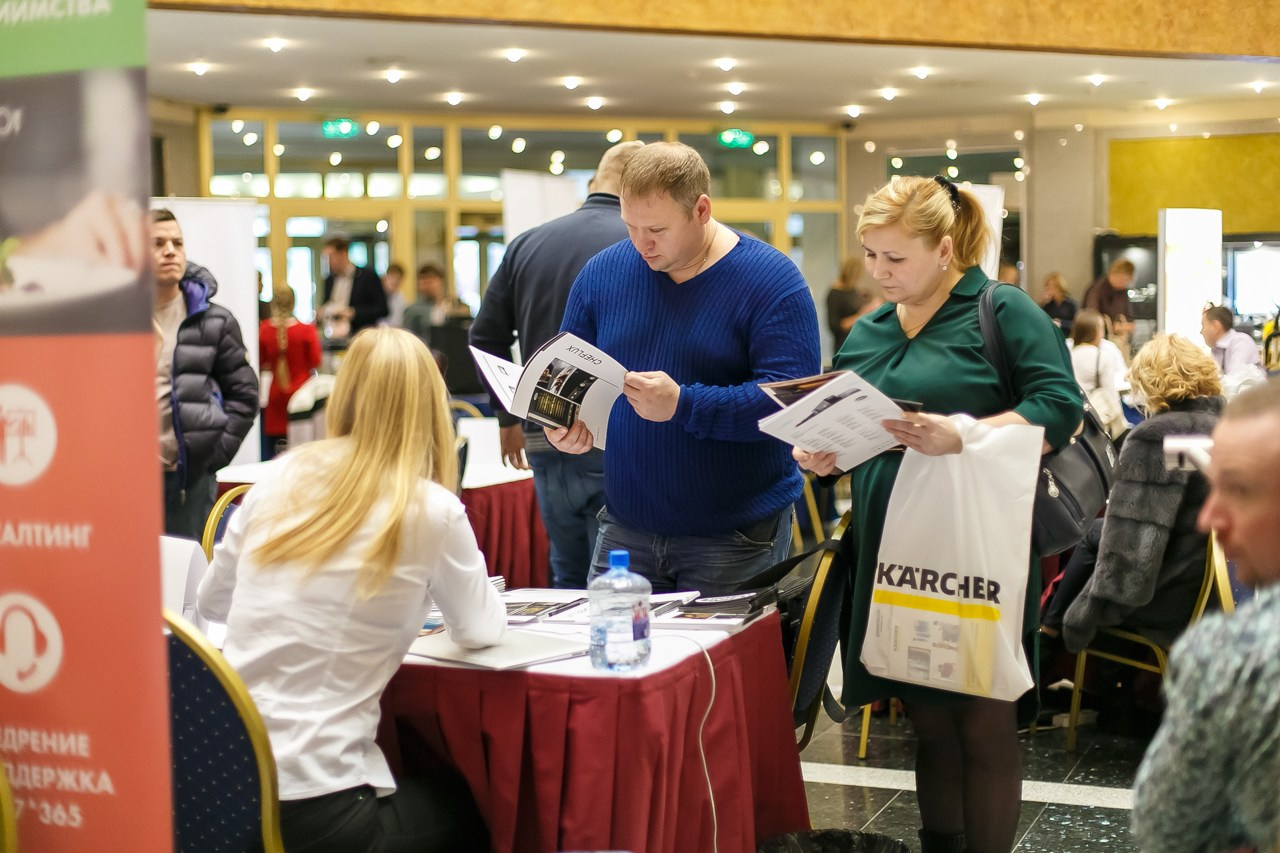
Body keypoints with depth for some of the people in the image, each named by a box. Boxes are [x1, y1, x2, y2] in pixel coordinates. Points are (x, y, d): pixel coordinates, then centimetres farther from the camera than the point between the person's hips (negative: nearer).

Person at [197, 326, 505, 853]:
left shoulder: (279, 479, 3)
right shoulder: (430, 511, -10)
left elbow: (211, 602, 18)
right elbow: (481, 630, 9)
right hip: (312, 809, -5)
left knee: (424, 781, 31)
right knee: (471, 809, 26)